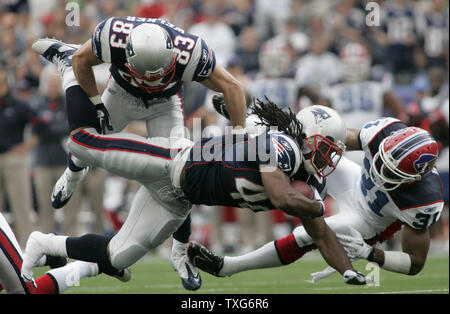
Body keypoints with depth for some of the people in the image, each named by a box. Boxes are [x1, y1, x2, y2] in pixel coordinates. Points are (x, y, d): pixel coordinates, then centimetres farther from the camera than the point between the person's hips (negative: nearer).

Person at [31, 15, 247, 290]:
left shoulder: (188, 53, -42)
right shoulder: (114, 37, -39)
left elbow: (233, 88, -29)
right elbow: (82, 61, -16)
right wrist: (97, 106, -12)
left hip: (164, 104, -1)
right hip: (122, 93, 1)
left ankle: (181, 253, 8)